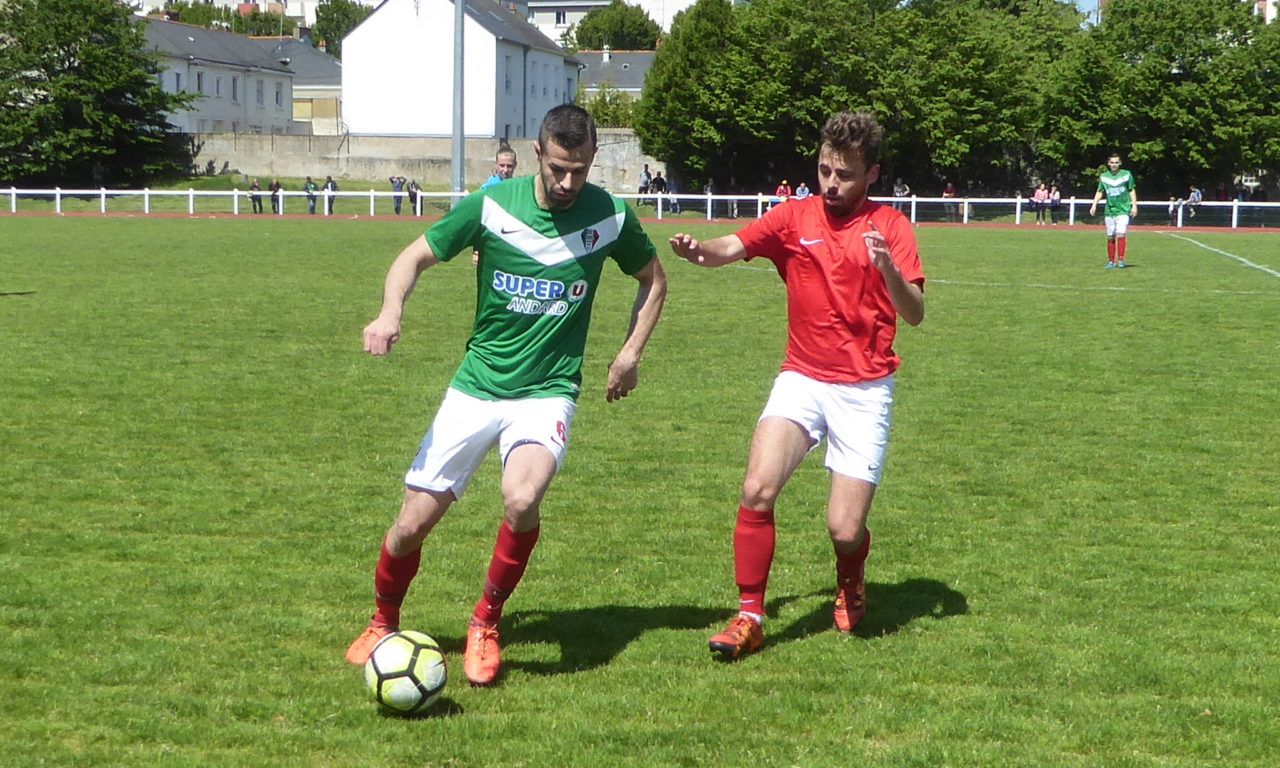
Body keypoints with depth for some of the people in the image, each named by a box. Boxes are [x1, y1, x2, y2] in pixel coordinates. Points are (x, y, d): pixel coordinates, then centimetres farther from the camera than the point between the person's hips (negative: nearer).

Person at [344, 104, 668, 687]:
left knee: (521, 498, -30)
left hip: (548, 392, -1)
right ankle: (383, 625, 30)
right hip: (476, 387, 1)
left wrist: (630, 354, 7)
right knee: (412, 523, -2)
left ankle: (486, 625, -5)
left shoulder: (611, 218, -3)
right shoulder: (491, 205, -7)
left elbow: (653, 279, 16)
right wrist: (390, 313, -17)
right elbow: (416, 256, 2)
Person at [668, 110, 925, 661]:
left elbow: (915, 314, -8)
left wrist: (887, 267, -27)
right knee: (757, 489, -21)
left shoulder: (890, 227, 0)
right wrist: (699, 250, -32)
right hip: (801, 379, 2)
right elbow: (731, 248, -10)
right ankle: (749, 616, -6)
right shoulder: (795, 218, 5)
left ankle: (850, 583, 31)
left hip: (865, 391, -1)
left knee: (845, 529, -6)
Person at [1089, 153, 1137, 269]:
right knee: (1110, 237, 4)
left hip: (1123, 210, -3)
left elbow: (1132, 191, 7)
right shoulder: (1104, 176, 7)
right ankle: (1111, 261, 13)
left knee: (1121, 234, -16)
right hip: (1109, 211, 3)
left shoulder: (1126, 175, 1)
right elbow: (1100, 192, 14)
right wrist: (1094, 205, 2)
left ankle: (1121, 259, -11)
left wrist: (1134, 205, 0)